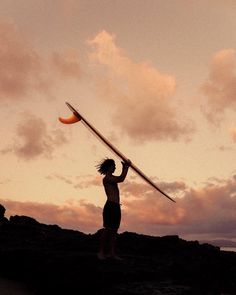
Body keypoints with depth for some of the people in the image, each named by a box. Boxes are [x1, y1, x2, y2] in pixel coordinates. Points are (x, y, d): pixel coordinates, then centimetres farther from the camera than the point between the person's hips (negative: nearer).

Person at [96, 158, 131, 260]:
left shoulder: (112, 178, 20)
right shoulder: (106, 178, -8)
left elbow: (121, 178, 34)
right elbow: (121, 179, -19)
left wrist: (125, 167, 22)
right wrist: (126, 166, -11)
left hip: (116, 207, 9)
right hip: (110, 206, -9)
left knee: (114, 230, 7)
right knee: (107, 229, -8)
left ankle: (112, 252, 9)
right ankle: (101, 252, -3)